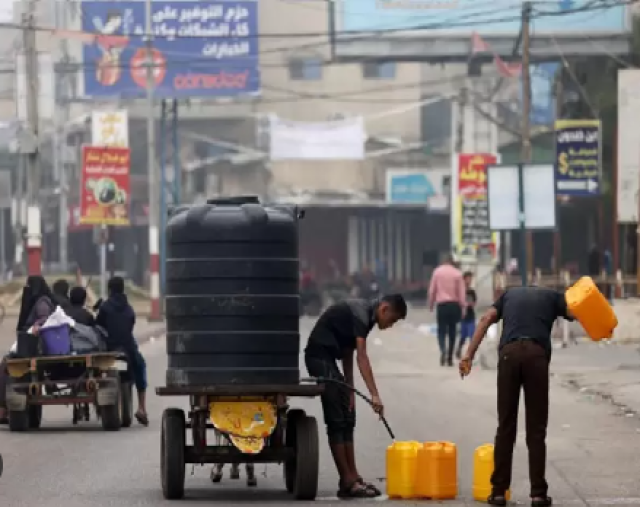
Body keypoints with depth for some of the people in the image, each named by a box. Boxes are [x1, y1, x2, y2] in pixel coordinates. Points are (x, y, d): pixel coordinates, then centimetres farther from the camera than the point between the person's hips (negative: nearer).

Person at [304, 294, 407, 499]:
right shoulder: (359, 313, -20)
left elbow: (348, 354, 14)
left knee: (347, 420, 10)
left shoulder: (365, 315, 10)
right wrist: (374, 395, -36)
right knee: (336, 421, -10)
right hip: (320, 357, -10)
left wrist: (349, 390, 8)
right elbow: (361, 357, -30)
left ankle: (353, 478, 10)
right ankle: (347, 483, -10)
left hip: (327, 358, 10)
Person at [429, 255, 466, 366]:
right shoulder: (457, 273, 1)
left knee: (441, 331, 1)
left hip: (441, 304, -1)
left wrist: (431, 304, 12)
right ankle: (450, 358, 11)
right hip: (454, 305, 1)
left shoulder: (437, 271, 2)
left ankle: (443, 349, -27)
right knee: (452, 331, 10)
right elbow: (462, 292, -1)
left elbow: (432, 290, 3)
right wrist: (463, 306, 4)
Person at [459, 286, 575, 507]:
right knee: (536, 429, 5)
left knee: (505, 426, 9)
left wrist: (469, 355, 8)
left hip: (509, 353, 1)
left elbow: (486, 319, 14)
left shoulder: (510, 294, 29)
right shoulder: (552, 296, 26)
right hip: (537, 354, -1)